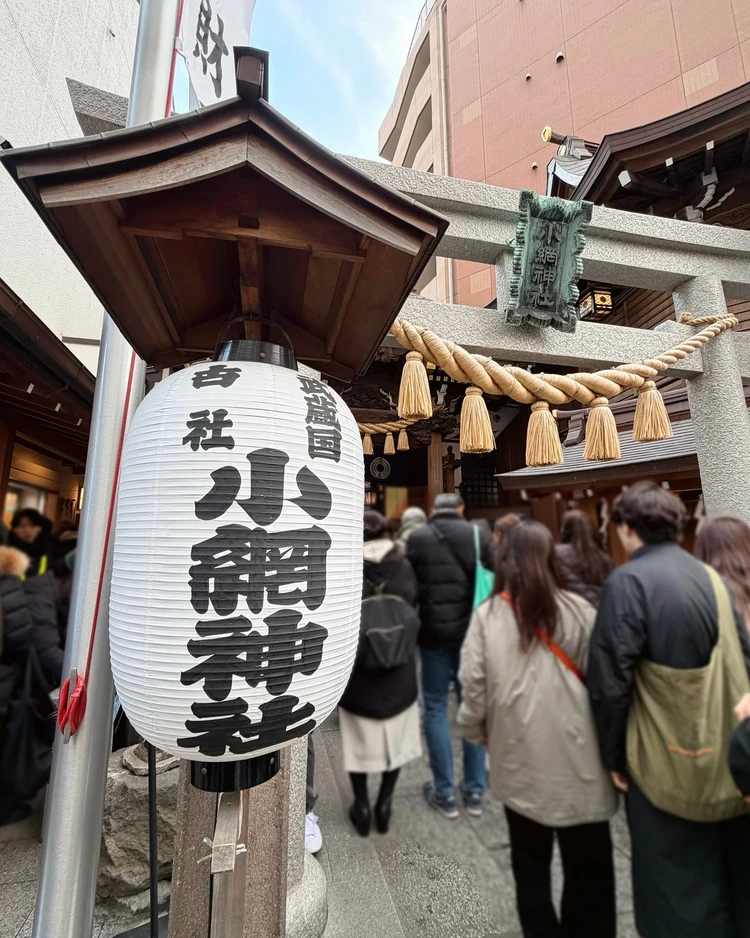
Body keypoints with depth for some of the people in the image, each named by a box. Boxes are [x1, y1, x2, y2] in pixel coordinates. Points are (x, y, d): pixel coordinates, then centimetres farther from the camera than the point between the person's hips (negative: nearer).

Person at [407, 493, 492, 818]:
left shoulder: (416, 539, -5)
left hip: (433, 633, -2)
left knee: (435, 707, 12)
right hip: (473, 631, 2)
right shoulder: (479, 537, -2)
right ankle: (475, 791, 27)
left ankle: (445, 793, 21)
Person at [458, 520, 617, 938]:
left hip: (519, 759, 0)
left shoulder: (487, 615, -12)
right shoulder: (578, 611, -12)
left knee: (530, 861, 22)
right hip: (576, 758, 0)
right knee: (587, 862, 21)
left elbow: (473, 687, -10)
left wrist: (477, 733, 9)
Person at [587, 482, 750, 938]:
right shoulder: (710, 575, 1)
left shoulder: (628, 581, -18)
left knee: (677, 895, 13)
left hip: (670, 761, -6)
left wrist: (614, 755, -5)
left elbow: (611, 680, -19)